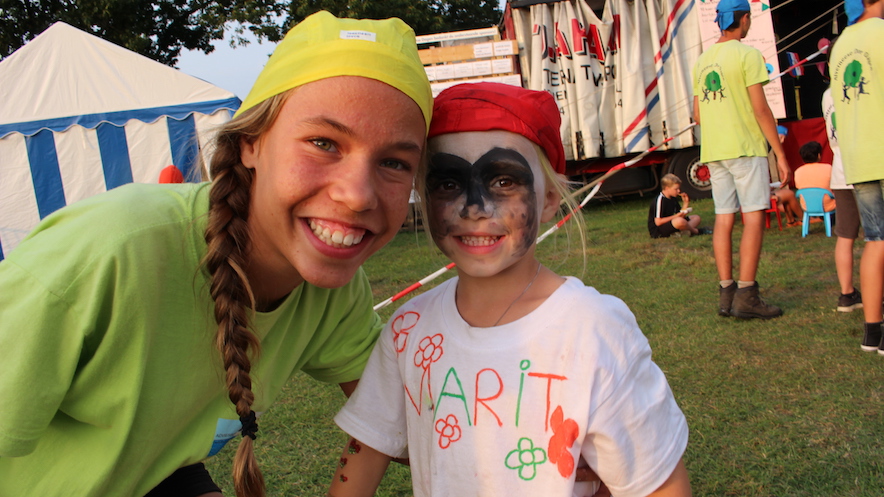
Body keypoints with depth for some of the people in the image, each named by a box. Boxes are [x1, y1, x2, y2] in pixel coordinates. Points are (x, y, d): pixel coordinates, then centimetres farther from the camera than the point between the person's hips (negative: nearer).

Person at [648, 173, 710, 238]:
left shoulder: (673, 198, 11)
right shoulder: (660, 199, -18)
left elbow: (681, 214, 16)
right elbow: (658, 222, -23)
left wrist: (686, 203, 3)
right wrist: (676, 216, -21)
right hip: (658, 231, -10)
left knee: (696, 218, 13)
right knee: (679, 221, -38)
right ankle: (696, 231, -8)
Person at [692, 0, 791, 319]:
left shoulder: (702, 61, 14)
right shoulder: (747, 54, -7)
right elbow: (760, 109, -11)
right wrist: (780, 152, -7)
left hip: (713, 150, 7)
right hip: (746, 148, -7)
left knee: (723, 218, 6)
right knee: (754, 217, -5)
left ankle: (727, 294, 7)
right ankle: (746, 296, -9)